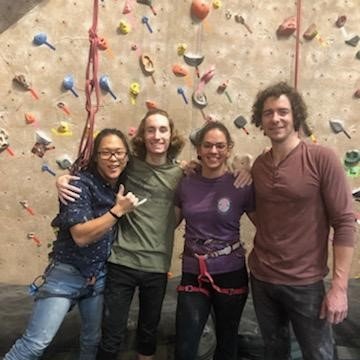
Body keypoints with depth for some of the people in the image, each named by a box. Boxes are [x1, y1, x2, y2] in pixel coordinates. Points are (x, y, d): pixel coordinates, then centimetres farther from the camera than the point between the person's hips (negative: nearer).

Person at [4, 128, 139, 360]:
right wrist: (118, 210, -26)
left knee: (93, 341, 19)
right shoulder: (81, 183, -17)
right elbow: (81, 236, -24)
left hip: (101, 277, 6)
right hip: (68, 272, -5)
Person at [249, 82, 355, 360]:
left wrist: (339, 287, -17)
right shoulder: (258, 165, 1)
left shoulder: (321, 159, -14)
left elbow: (345, 223, -15)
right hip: (261, 279, 4)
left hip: (305, 283, -4)